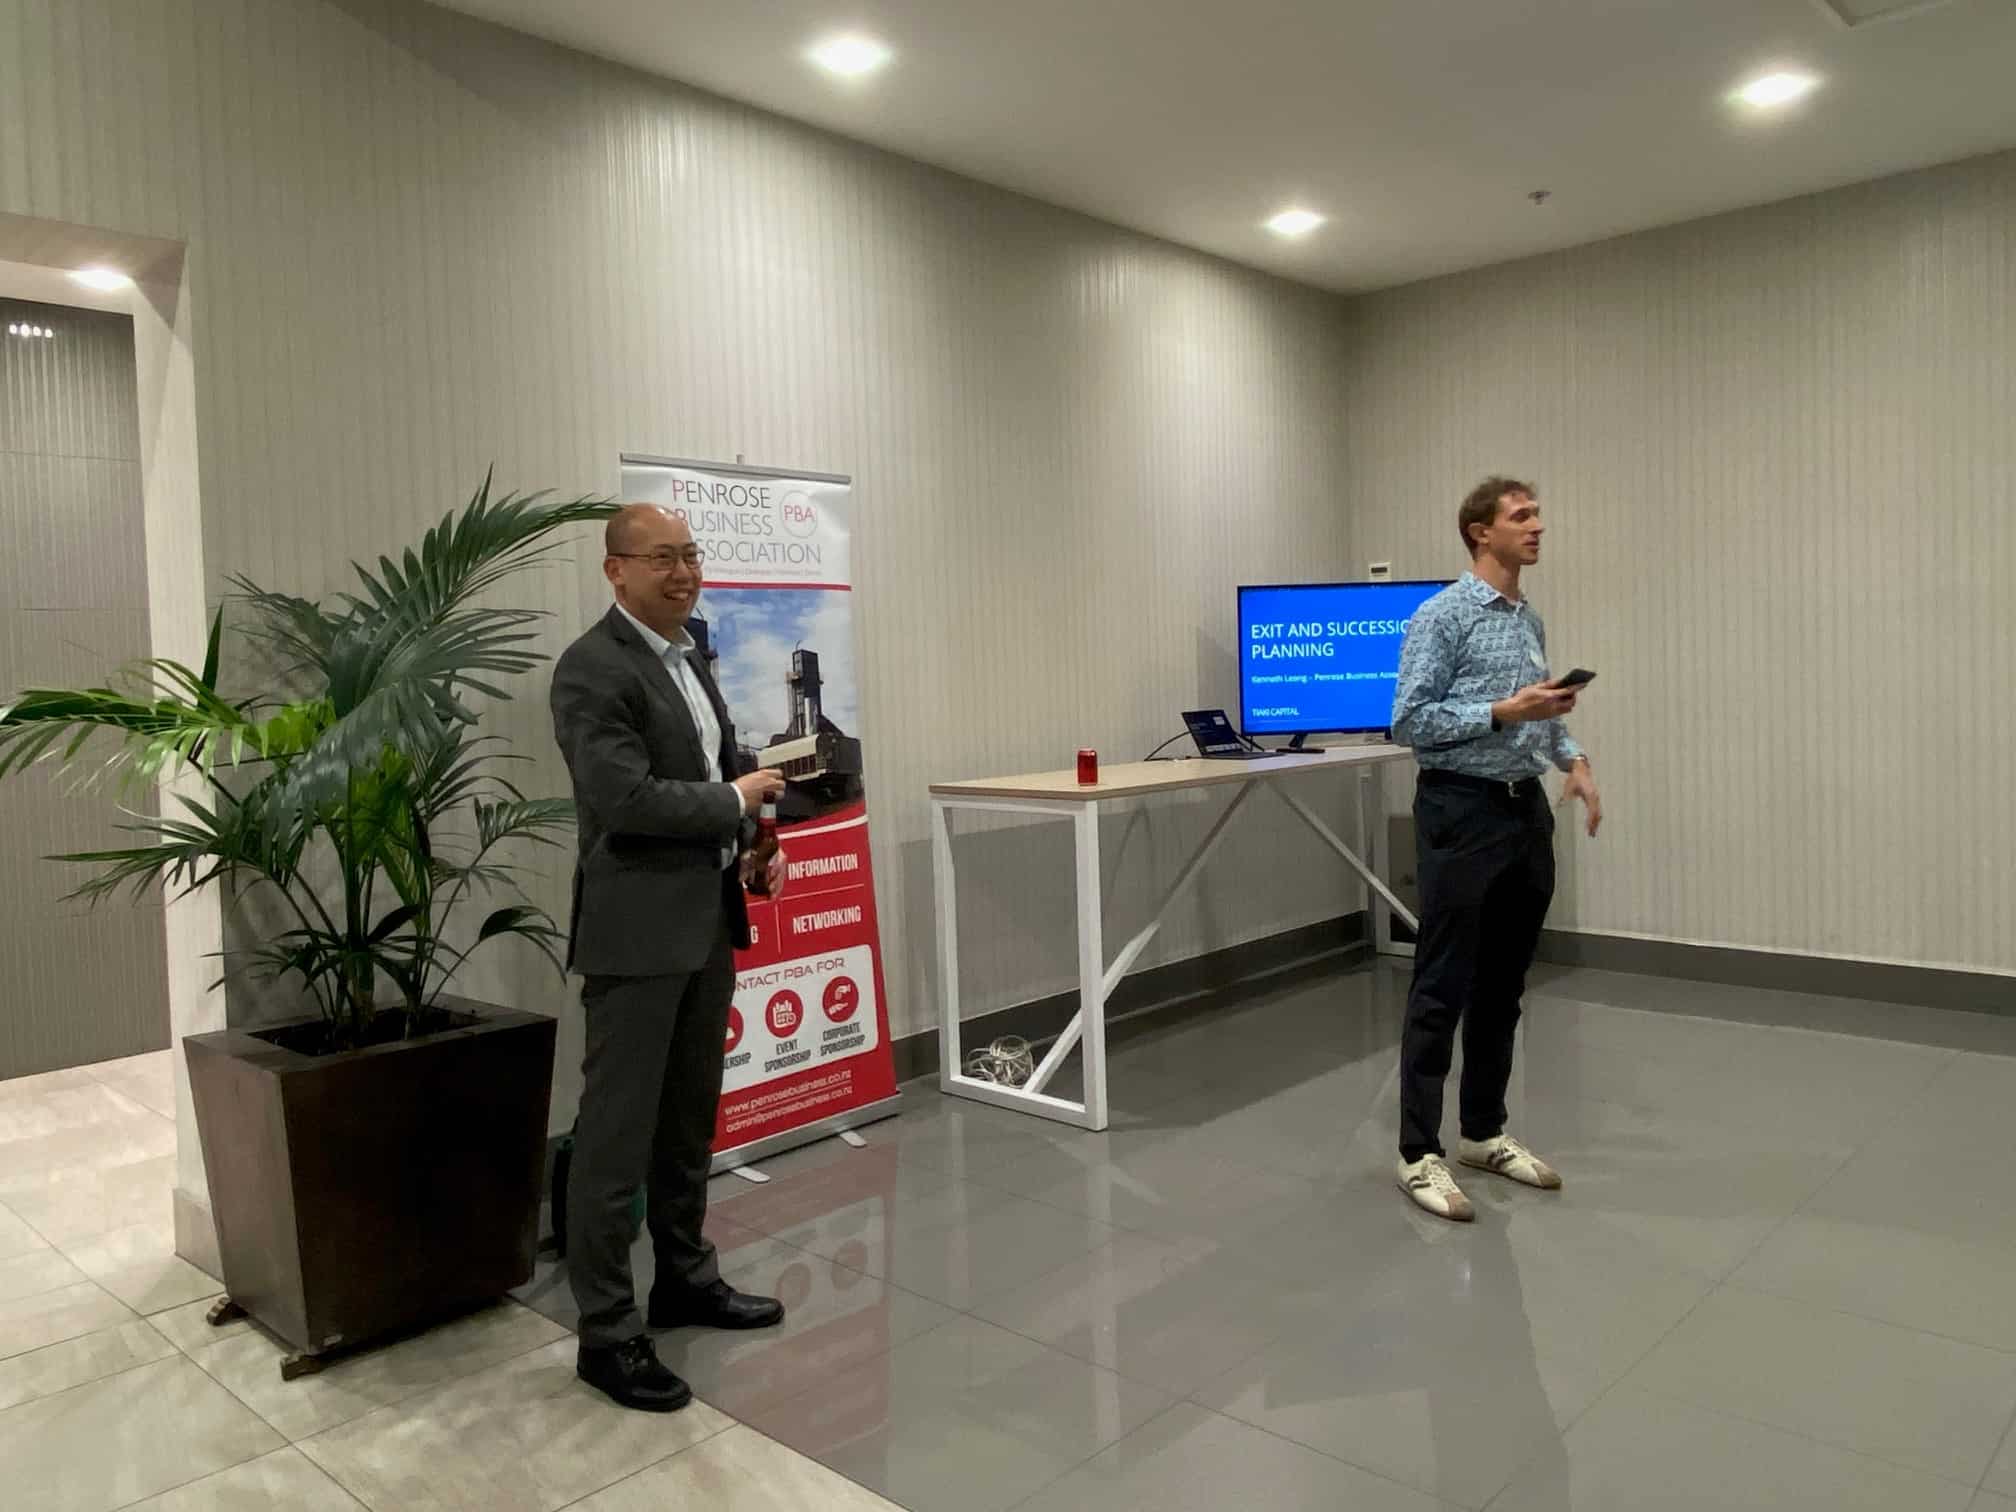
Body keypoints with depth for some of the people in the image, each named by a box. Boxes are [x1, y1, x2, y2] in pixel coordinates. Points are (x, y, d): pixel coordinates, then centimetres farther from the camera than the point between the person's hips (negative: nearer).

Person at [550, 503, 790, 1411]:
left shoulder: (688, 660, 14)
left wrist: (754, 839, 4)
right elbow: (626, 797, -24)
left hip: (708, 919, 9)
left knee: (690, 1120, 18)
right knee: (619, 1132, 1)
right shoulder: (592, 669, -14)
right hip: (638, 930, -9)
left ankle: (686, 1279, 34)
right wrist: (734, 801, -12)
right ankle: (607, 1331, 13)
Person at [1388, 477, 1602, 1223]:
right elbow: (1410, 720, -17)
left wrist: (1573, 759, 6)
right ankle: (1420, 1154, 3)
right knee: (1442, 988, -4)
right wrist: (1505, 712, -20)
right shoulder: (1442, 615, -11)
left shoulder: (1532, 621, 15)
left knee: (1503, 986, 13)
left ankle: (1485, 1133, 25)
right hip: (1461, 810, -8)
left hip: (1526, 810, 8)